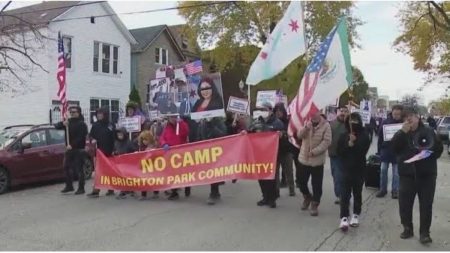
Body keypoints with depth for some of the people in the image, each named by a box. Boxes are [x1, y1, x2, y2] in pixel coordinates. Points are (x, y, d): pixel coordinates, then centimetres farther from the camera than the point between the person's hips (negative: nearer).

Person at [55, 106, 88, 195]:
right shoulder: (68, 122, 14)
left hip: (79, 150, -7)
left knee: (79, 169, -4)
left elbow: (81, 137, -17)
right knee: (66, 167, 11)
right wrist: (63, 123, -14)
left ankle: (81, 188, 2)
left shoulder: (82, 124, -7)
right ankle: (69, 186, 24)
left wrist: (72, 145, -24)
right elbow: (56, 126, 7)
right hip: (69, 149, 7)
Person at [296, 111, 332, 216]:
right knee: (301, 180, 13)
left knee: (316, 184, 2)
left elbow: (327, 141, -14)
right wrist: (306, 128, -25)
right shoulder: (307, 123, 6)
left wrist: (314, 151, -19)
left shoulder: (326, 125, -8)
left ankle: (314, 205, 17)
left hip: (317, 160, -4)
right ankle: (307, 197, 39)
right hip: (303, 158, 4)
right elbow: (299, 135, -5)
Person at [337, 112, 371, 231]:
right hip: (346, 169, 1)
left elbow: (363, 151, -16)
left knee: (357, 193, 12)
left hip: (359, 169, -1)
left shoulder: (364, 136, -5)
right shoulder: (343, 136, 2)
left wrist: (353, 144, -21)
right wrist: (349, 144, -16)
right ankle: (344, 218, -5)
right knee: (344, 194, -5)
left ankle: (356, 215, 26)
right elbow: (339, 151, -4)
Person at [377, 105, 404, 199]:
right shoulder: (385, 121, -5)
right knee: (383, 170, 5)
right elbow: (380, 136, 0)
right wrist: (379, 149, 0)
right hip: (385, 150, 2)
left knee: (396, 172, 7)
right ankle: (383, 189, 16)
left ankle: (395, 190, 18)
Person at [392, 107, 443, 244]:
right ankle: (407, 228, 19)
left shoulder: (428, 131, 3)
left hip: (427, 173, -1)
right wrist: (403, 132, -18)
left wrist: (430, 154, -14)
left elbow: (439, 148, 5)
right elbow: (394, 147, -10)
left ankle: (425, 232, 11)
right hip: (407, 173, 1)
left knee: (426, 204, 1)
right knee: (404, 203, 2)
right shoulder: (401, 133, 6)